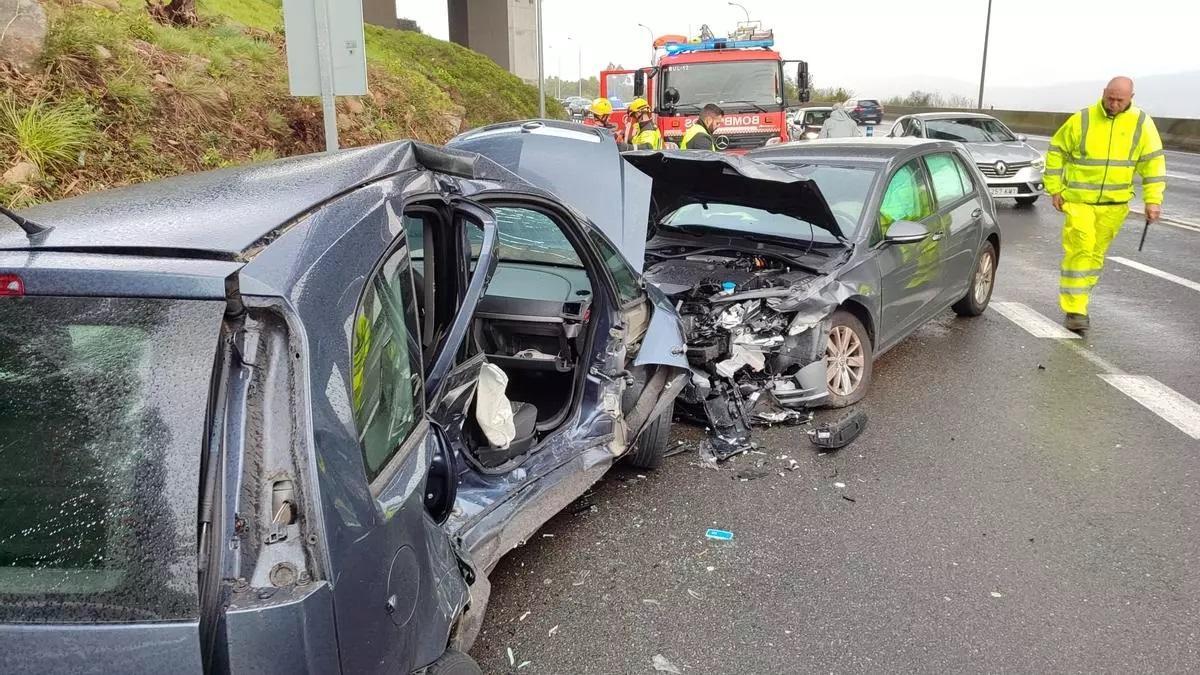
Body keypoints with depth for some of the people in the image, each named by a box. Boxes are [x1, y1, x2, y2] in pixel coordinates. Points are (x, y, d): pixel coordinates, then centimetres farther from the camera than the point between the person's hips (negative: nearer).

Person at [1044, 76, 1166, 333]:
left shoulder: (1142, 123, 0)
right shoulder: (1082, 120, -4)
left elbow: (1153, 162, 2)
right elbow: (1056, 151, 5)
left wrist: (1153, 200, -5)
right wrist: (1054, 189, 2)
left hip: (1114, 205, 3)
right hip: (1078, 200, -3)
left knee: (1095, 254, 10)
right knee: (1080, 250, -13)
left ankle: (1077, 300, 25)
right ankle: (1075, 310, -10)